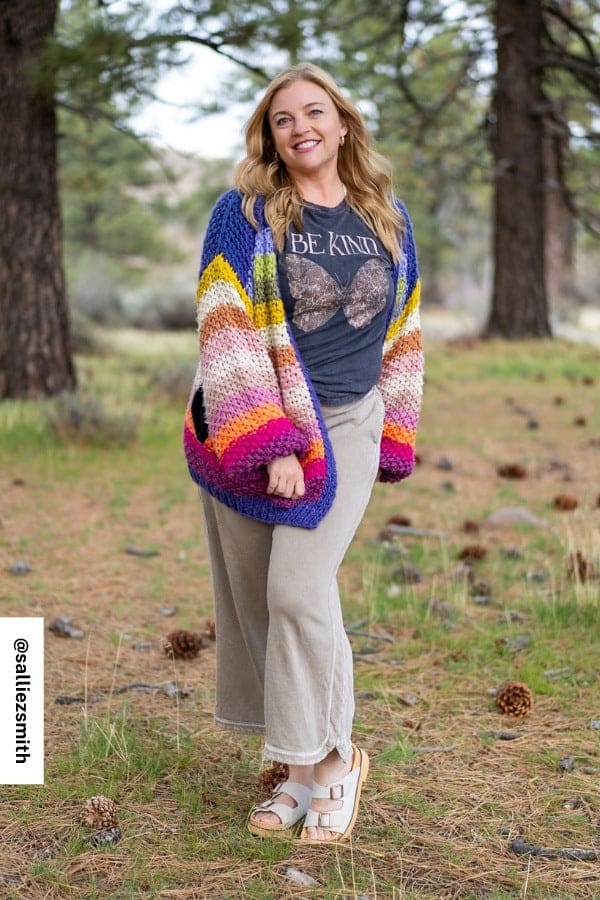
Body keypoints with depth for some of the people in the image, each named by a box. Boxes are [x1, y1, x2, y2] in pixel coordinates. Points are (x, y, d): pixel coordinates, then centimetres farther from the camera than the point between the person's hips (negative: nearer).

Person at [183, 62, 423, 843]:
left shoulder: (388, 220, 7)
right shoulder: (244, 215, -5)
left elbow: (401, 336, 13)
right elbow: (228, 337, -11)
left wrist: (392, 438, 9)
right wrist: (272, 445, -18)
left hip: (347, 428, 1)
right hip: (249, 427, 0)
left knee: (300, 589, -13)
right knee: (255, 599, 3)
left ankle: (330, 760, 4)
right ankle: (304, 767, 17)